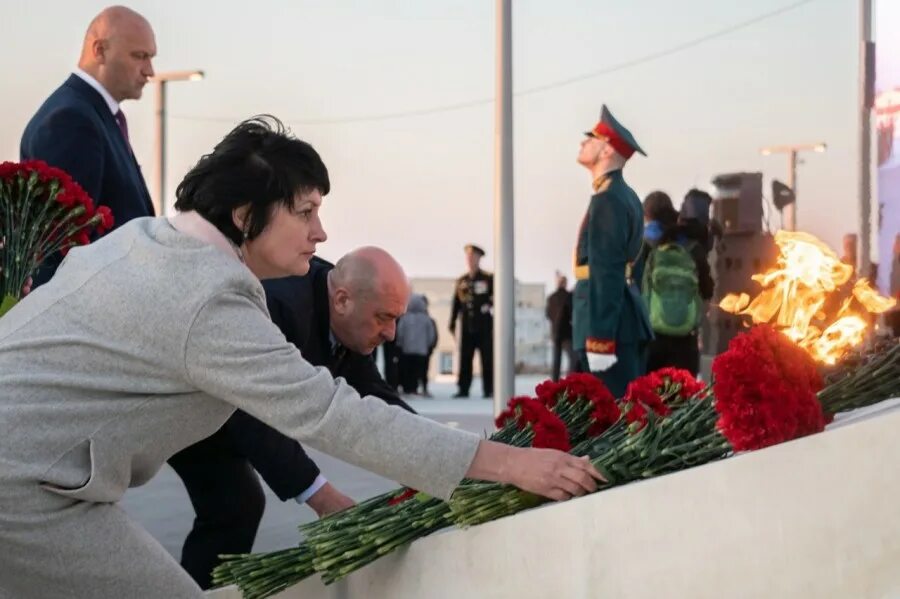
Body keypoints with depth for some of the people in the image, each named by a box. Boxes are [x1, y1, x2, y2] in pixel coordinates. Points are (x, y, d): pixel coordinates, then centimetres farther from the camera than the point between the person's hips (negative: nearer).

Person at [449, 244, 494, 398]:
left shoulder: (488, 279, 1)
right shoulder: (461, 281, 10)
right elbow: (456, 304, 9)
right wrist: (452, 324, 6)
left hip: (485, 327, -3)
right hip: (467, 327, 3)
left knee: (487, 360, 0)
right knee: (465, 360, 4)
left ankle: (489, 390, 5)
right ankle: (463, 389, 9)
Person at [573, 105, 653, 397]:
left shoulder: (607, 200, -13)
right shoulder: (625, 195, 18)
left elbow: (606, 274, -20)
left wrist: (598, 341, -22)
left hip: (610, 326, -10)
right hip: (625, 321, 10)